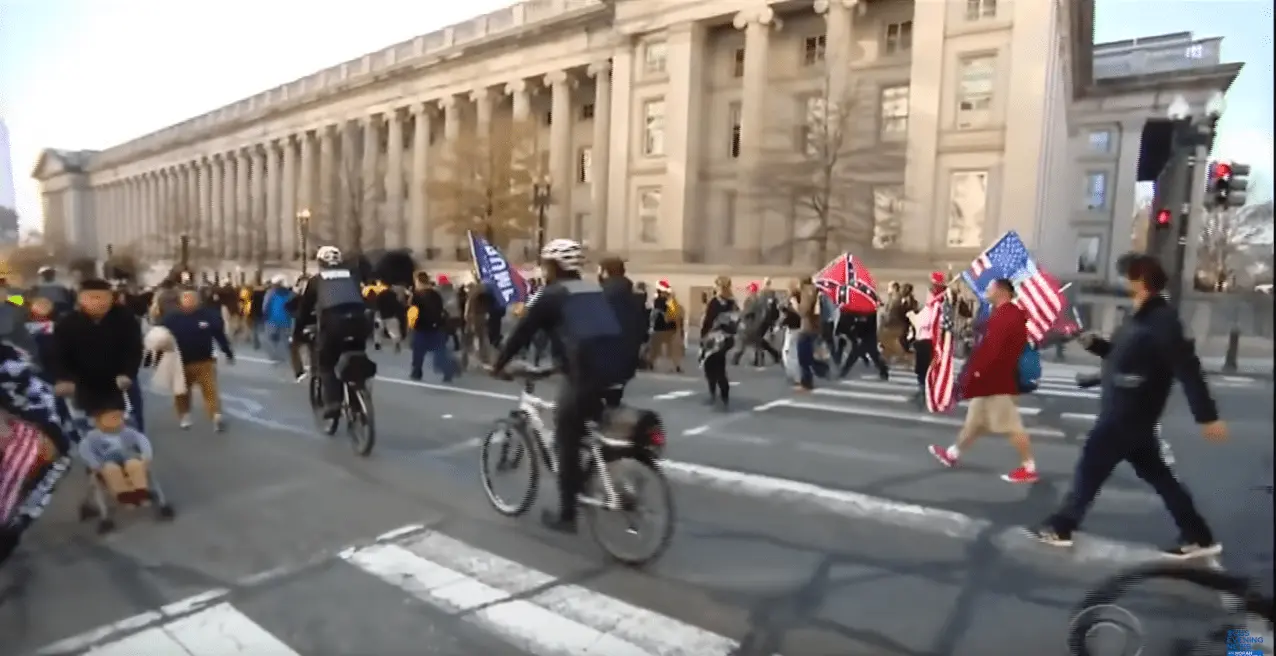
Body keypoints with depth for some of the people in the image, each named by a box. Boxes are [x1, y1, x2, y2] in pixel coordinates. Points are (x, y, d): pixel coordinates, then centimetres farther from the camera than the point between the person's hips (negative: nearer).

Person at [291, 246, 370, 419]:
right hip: (358, 319, 2)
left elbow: (304, 308, 26)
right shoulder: (352, 274, 28)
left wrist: (296, 333, 36)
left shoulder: (316, 280, 23)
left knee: (326, 363, 15)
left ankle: (332, 403, 0)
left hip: (332, 320, -2)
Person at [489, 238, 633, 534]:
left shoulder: (550, 295, 7)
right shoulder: (595, 290, 25)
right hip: (620, 365, 6)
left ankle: (566, 515, 18)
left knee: (567, 441, 9)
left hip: (585, 369, -6)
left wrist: (498, 366, 23)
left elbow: (521, 333, 9)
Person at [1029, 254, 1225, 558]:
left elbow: (1188, 369, -23)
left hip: (1128, 415, -10)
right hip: (1123, 411, 10)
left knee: (1090, 468, 1)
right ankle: (1198, 537, 26)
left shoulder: (1162, 320, -20)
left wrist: (1207, 416, -24)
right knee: (1155, 473, 17)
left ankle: (1060, 527, 14)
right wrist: (1093, 343, 6)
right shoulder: (1141, 316, 10)